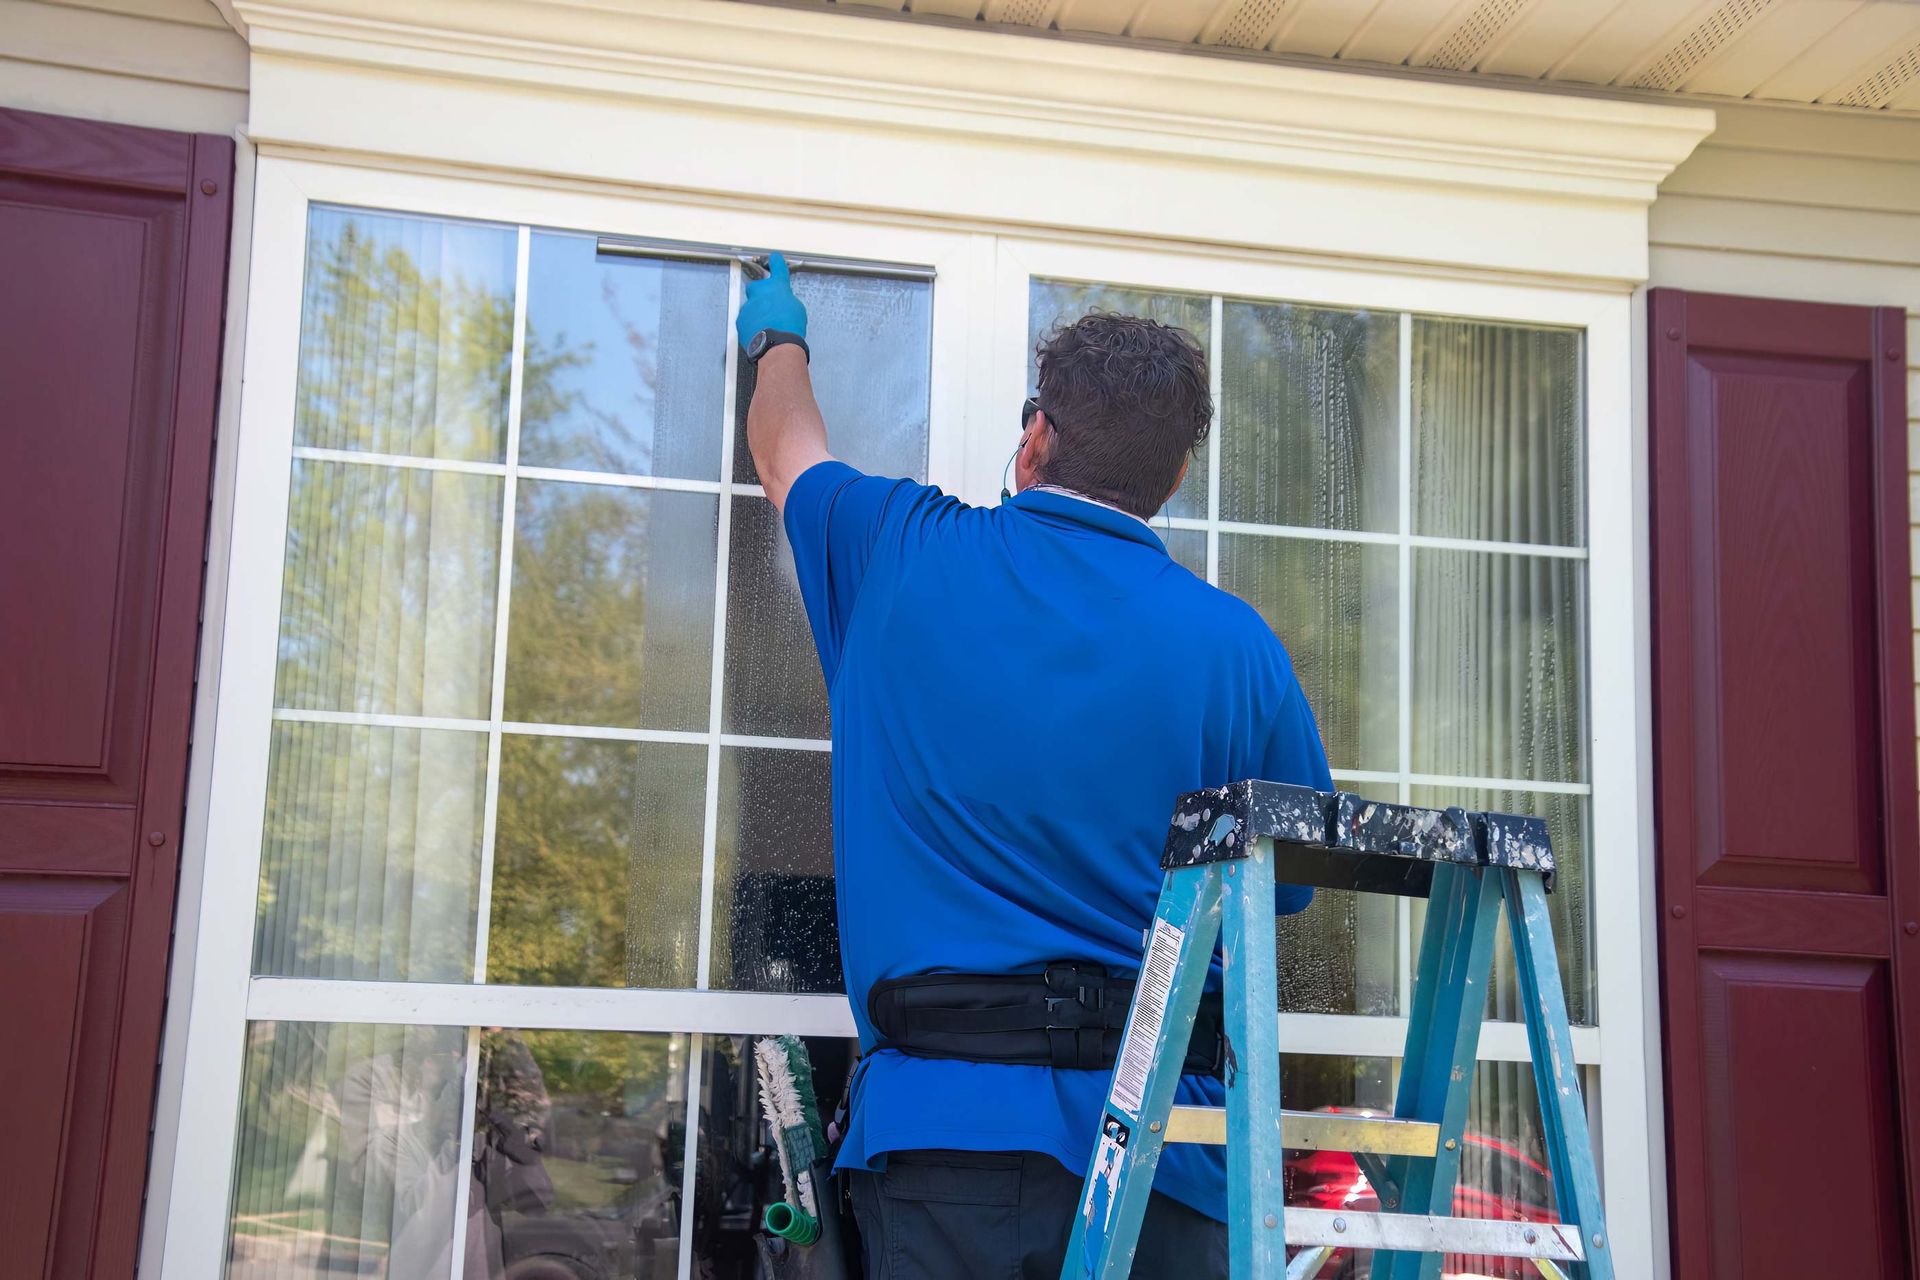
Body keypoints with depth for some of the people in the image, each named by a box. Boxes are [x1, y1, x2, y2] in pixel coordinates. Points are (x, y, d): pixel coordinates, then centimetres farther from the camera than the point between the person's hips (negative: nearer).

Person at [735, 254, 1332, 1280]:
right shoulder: (1238, 648, -1)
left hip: (942, 1123, 0)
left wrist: (777, 338, 44)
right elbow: (1287, 886, 11)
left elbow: (787, 450, 23)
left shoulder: (904, 556, 0)